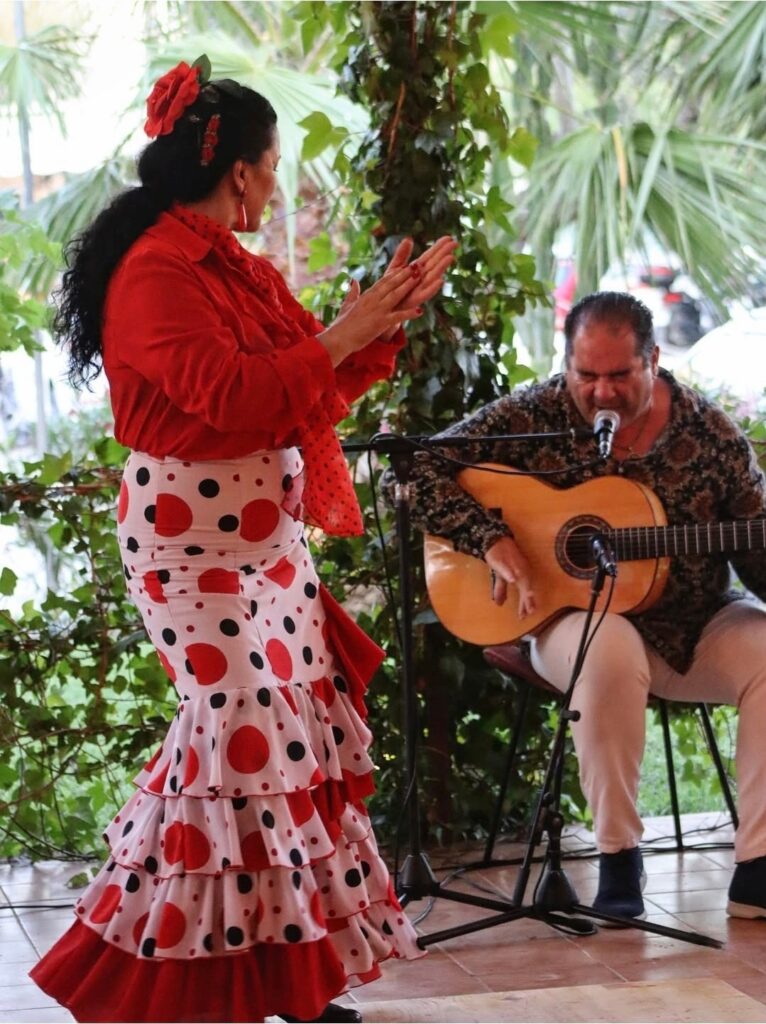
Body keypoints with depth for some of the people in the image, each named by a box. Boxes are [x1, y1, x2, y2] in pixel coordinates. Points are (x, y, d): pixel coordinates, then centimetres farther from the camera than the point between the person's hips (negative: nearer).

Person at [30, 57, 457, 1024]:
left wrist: (386, 316, 8)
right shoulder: (157, 270, -15)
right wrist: (345, 333, -18)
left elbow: (316, 380, 18)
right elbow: (226, 395, -24)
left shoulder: (234, 264, 14)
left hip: (265, 529, 10)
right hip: (194, 534, -10)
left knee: (301, 720, 8)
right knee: (243, 725, -11)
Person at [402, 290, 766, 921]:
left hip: (700, 625, 3)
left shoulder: (710, 432, 0)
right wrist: (492, 538, -22)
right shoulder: (533, 417, -5)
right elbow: (419, 470, -9)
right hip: (576, 615, -3)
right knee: (610, 649, -38)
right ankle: (617, 858, -25)